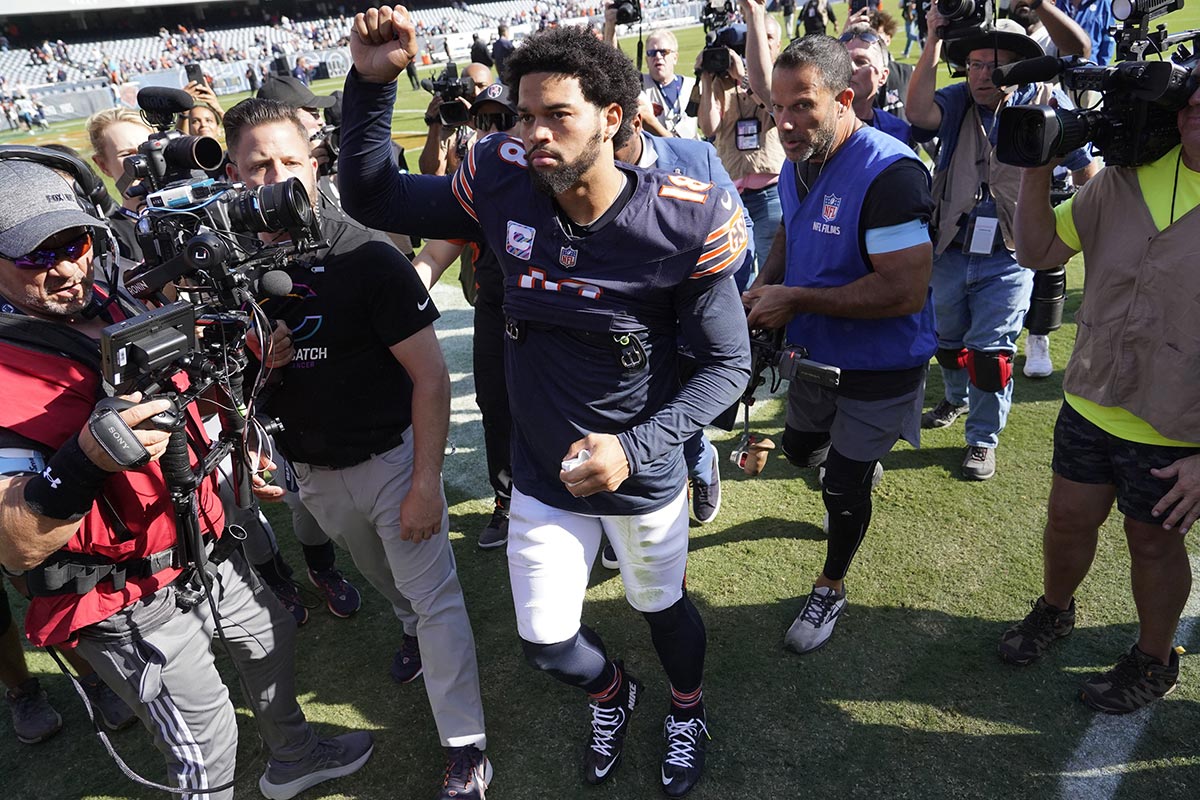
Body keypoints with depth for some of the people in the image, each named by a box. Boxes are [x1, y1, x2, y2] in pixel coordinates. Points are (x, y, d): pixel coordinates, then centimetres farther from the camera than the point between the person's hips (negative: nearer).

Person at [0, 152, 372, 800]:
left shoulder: (115, 306, -1)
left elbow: (189, 401, 15)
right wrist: (85, 460, -43)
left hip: (206, 546, 8)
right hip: (132, 600, -8)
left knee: (272, 637, 27)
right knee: (207, 742, 7)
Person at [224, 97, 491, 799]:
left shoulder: (365, 258, -18)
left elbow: (431, 376, -18)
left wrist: (426, 484, -20)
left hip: (389, 457, -5)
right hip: (313, 469, 5)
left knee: (433, 595, 0)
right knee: (384, 579, 25)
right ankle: (415, 631, 56)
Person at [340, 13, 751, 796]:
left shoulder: (683, 220, -22)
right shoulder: (503, 184, -13)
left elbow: (728, 363, -15)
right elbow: (369, 197, -2)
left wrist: (633, 447, -27)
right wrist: (372, 82, -17)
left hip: (645, 476, -2)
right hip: (543, 475, 3)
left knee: (662, 606, 23)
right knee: (546, 642, 14)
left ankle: (689, 708, 58)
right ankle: (614, 694, 52)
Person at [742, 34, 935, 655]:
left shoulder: (889, 174, -29)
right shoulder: (795, 166, -1)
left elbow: (906, 289, -33)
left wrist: (796, 300, -29)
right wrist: (762, 289, -5)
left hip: (878, 366, -7)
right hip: (814, 351, 8)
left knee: (843, 486, 6)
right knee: (799, 449, 26)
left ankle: (830, 590, 33)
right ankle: (861, 463, 61)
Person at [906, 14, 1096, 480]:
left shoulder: (1047, 103, -4)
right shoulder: (958, 101, -2)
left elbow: (1085, 169, 5)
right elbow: (918, 113, -25)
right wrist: (934, 41, -26)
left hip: (1008, 258, -3)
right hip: (950, 249, 3)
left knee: (990, 351, 0)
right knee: (947, 339, 21)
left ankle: (983, 439, 16)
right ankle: (957, 398, 49)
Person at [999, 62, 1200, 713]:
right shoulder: (1127, 178, -4)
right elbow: (1038, 253, 4)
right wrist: (1036, 175, -13)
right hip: (1090, 404, 4)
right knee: (1068, 520, 19)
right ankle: (1053, 611, 49)